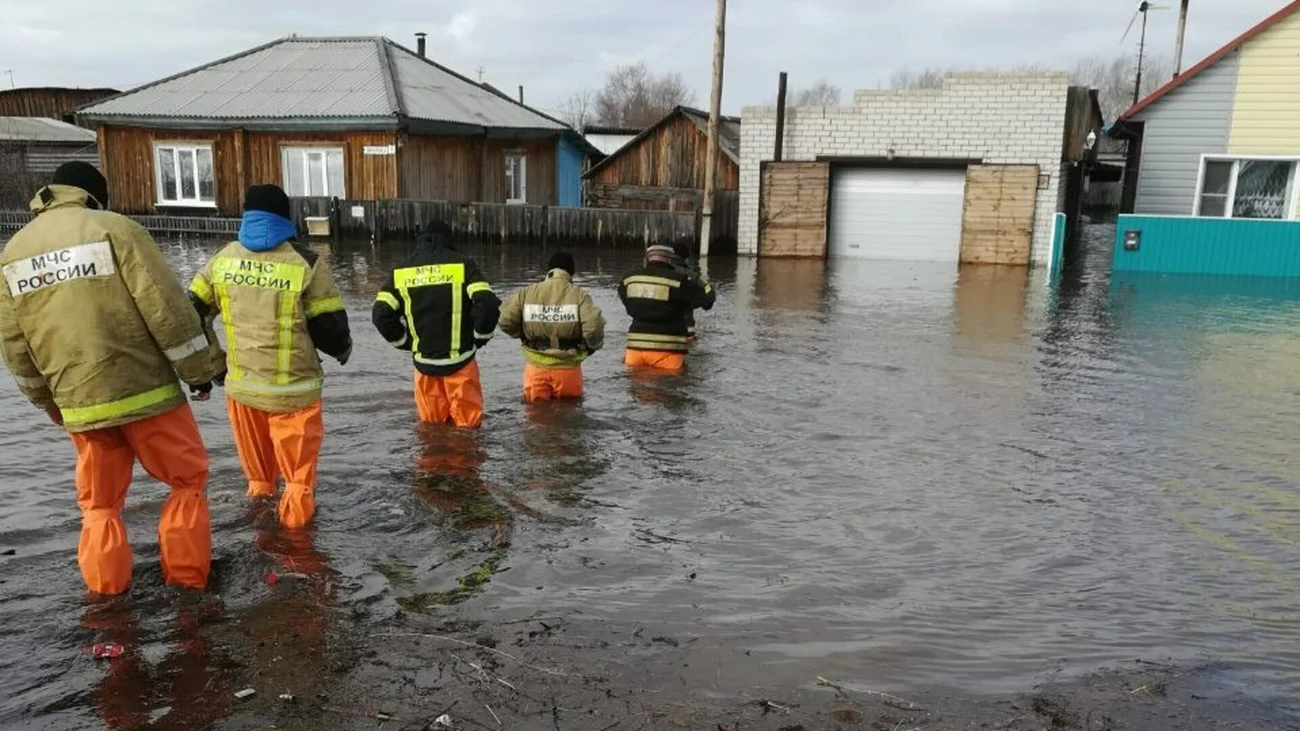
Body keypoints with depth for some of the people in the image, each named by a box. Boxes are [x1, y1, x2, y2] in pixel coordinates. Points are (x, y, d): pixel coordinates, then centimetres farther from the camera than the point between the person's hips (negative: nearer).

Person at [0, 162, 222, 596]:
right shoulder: (115, 229, -7)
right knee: (188, 479, 12)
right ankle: (187, 577, 14)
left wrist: (49, 402, 24)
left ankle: (106, 589, 25)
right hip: (145, 392, -4)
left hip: (79, 406, 5)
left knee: (99, 501, 20)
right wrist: (199, 370, -2)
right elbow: (166, 309, -12)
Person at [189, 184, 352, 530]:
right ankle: (295, 511, 18)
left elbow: (193, 311, 8)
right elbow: (328, 325, -10)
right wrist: (343, 350, 11)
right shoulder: (307, 263, -13)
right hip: (292, 387, -4)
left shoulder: (224, 258, 2)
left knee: (256, 459, 22)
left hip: (241, 383, 5)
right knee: (297, 459, 11)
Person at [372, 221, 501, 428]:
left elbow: (381, 314, -2)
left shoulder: (402, 271, 5)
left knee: (431, 424, 15)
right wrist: (481, 336, 3)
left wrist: (405, 342, 12)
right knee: (468, 422, 3)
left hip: (424, 361, 3)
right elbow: (488, 304, -14)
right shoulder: (462, 264, -3)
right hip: (459, 360, -3)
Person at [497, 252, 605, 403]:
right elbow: (593, 327, -18)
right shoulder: (579, 295, -8)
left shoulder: (527, 293, -1)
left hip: (537, 367, 1)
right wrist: (593, 345, 4)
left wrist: (523, 335, 15)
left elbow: (506, 322, -5)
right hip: (568, 368, -1)